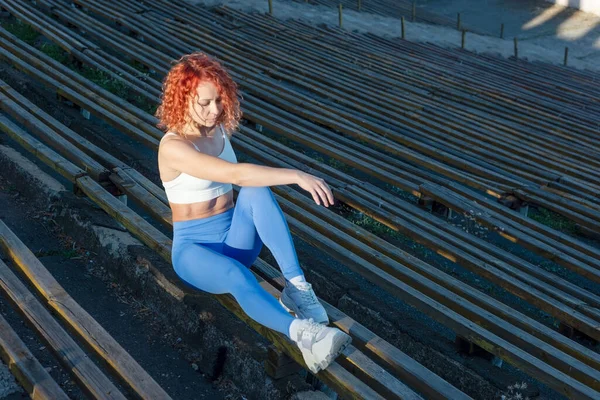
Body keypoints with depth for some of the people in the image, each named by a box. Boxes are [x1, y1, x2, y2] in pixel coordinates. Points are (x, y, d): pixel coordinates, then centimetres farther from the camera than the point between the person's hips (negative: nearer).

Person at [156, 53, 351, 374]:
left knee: (257, 190, -28)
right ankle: (303, 333, -61)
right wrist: (297, 176, -41)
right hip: (195, 250, -5)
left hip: (234, 240, 6)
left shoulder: (220, 129, 3)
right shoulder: (173, 147, -20)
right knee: (237, 276, -41)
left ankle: (296, 286, -34)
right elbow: (234, 174, -35)